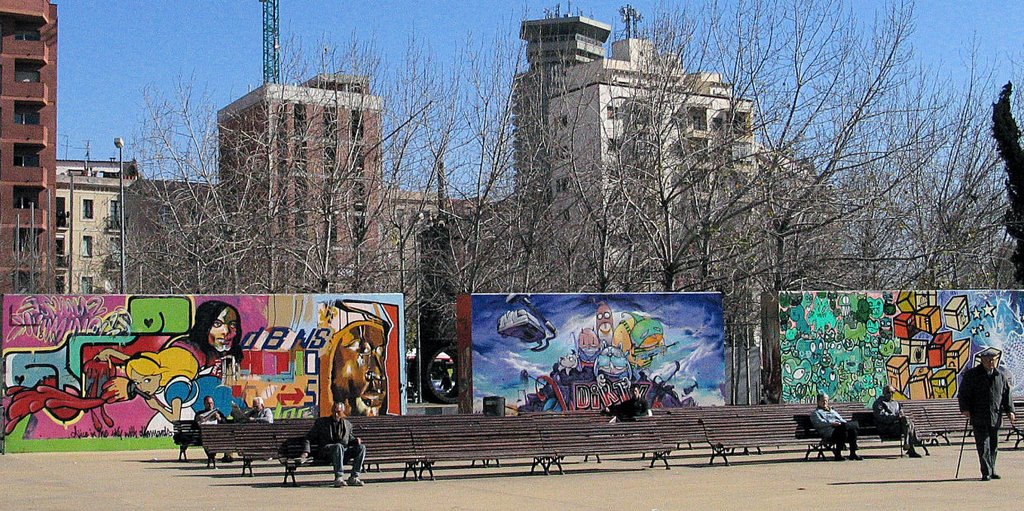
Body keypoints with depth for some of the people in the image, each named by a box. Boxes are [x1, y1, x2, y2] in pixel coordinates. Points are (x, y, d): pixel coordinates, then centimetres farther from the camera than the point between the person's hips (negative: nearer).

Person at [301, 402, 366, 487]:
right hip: (325, 452, -4)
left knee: (361, 447, -21)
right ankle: (339, 478, -43)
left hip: (344, 451, 4)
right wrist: (306, 452, -7)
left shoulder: (347, 424, 21)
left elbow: (350, 439, 29)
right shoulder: (321, 422, 11)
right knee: (339, 446, -38)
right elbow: (309, 438, 8)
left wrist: (356, 440, 4)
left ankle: (354, 478, -24)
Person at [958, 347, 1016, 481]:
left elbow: (1006, 394, 14)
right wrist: (965, 409, -12)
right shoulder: (971, 374, 0)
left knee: (994, 445, 10)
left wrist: (1010, 411, 4)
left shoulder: (1001, 375, 11)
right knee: (983, 445, -8)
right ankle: (986, 473, -8)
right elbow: (963, 393, 0)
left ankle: (992, 471, 21)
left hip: (995, 417, 4)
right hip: (978, 417, -4)